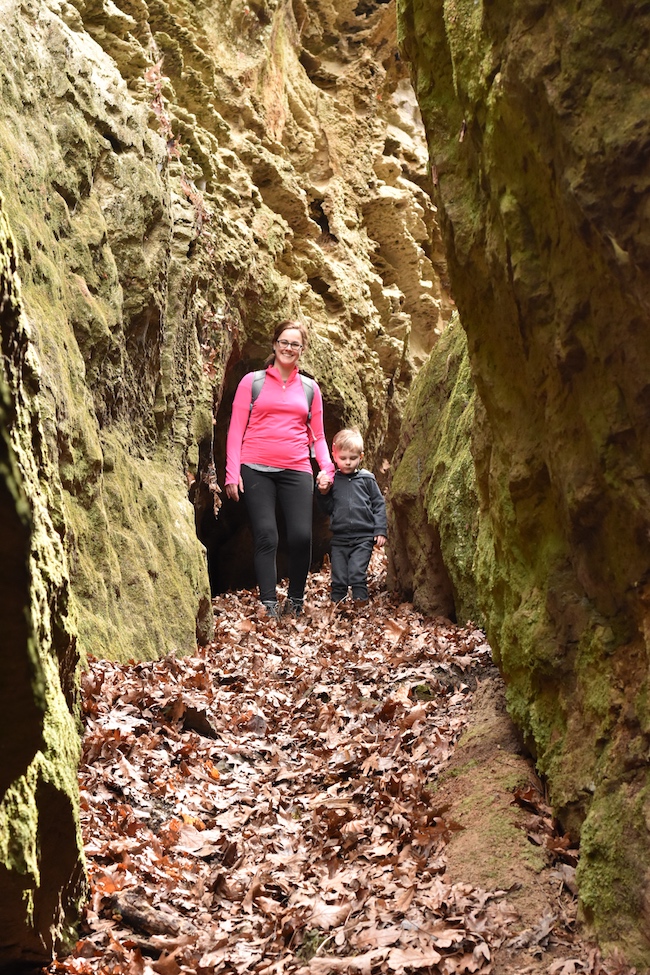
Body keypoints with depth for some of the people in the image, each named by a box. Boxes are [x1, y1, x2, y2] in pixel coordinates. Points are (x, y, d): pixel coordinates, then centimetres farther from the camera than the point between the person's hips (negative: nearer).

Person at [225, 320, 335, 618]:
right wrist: (232, 472, -4)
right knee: (266, 537, -8)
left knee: (301, 536, -10)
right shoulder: (252, 382, 8)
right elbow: (236, 429, 5)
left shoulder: (310, 388, 16)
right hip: (256, 470, -2)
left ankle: (295, 601, 7)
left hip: (296, 471, 2)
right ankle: (269, 605, -3)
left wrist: (326, 467, 0)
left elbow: (318, 436, 18)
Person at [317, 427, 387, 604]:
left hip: (363, 538, -2)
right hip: (339, 538, 2)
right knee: (338, 579, 5)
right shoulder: (332, 480, 8)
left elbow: (379, 504, 5)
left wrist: (380, 530, -1)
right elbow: (328, 509, 13)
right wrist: (323, 493, -5)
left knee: (357, 575, -12)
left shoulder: (366, 479, 4)